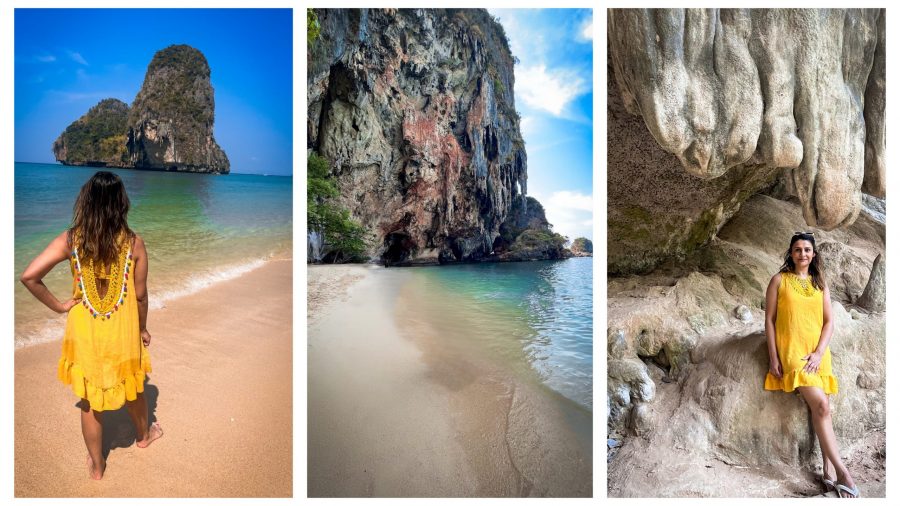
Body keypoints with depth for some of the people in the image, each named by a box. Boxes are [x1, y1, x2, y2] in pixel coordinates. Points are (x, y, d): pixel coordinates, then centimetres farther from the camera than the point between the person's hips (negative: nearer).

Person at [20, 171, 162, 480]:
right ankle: (143, 435, 50)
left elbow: (29, 277, -16)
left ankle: (96, 465, 35)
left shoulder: (70, 240, -11)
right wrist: (143, 329, 9)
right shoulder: (134, 243, -13)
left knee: (89, 402, 18)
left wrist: (58, 306, -2)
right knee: (132, 389, 25)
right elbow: (140, 295, -6)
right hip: (122, 334, -1)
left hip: (85, 333, 1)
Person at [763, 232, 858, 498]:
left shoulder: (820, 283, 13)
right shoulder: (779, 280, 3)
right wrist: (773, 357, -7)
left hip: (818, 352, 4)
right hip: (791, 350, -3)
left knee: (819, 409, -3)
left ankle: (828, 471, 2)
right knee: (821, 406, -16)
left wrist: (819, 353, -7)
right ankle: (841, 470, -10)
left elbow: (829, 322, 9)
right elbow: (769, 320, 0)